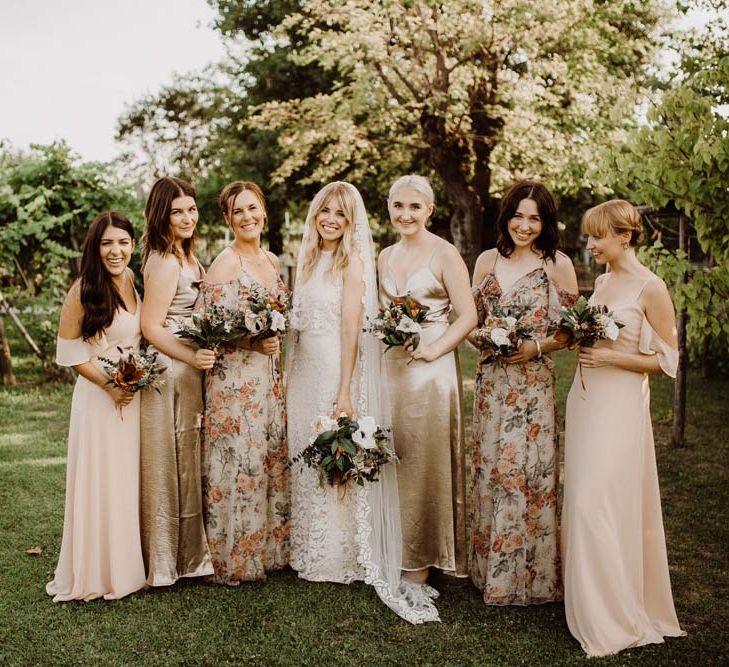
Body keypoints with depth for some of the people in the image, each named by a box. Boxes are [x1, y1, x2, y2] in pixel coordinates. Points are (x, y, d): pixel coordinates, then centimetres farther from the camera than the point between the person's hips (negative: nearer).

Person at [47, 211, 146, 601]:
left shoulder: (137, 282, 3)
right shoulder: (84, 290, -12)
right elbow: (69, 350, -9)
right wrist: (110, 385, -15)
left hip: (138, 395, 5)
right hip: (99, 396, -5)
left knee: (132, 481, 12)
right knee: (100, 484, 1)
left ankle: (129, 566, 27)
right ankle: (97, 573, 15)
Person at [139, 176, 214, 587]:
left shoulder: (187, 257, 12)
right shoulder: (165, 263, -18)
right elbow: (151, 327, -21)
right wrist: (192, 357, -28)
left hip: (187, 370, 10)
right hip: (168, 371, -10)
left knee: (186, 460, 16)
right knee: (171, 461, 1)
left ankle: (189, 551, 29)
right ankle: (168, 560, 14)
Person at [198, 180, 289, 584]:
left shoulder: (271, 260, 13)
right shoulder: (225, 263, -10)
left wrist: (277, 343, 12)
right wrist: (253, 342, -20)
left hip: (271, 378, 8)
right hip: (235, 379, -7)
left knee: (273, 459, 11)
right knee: (239, 463, -2)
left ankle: (268, 548, 25)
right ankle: (234, 560, 11)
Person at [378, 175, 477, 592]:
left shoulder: (444, 253, -7)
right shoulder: (386, 257, 13)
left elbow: (468, 315, -10)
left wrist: (433, 349, -18)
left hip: (431, 368, -6)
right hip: (391, 366, 6)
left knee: (425, 463, 0)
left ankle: (420, 566, 11)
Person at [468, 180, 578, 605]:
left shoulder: (558, 265, -3)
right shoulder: (487, 261, 9)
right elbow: (471, 320, 14)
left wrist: (537, 347, -16)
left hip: (533, 383, -4)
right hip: (490, 382, 4)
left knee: (526, 472, -3)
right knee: (490, 470, 9)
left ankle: (527, 575, 13)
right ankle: (490, 567, 24)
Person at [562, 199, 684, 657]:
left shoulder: (651, 288, -12)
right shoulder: (603, 281, 11)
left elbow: (667, 360, -10)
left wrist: (609, 357, -17)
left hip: (620, 405, -8)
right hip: (586, 397, 8)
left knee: (596, 502, -8)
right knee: (583, 500, 11)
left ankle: (613, 618, 7)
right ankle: (591, 600, 24)